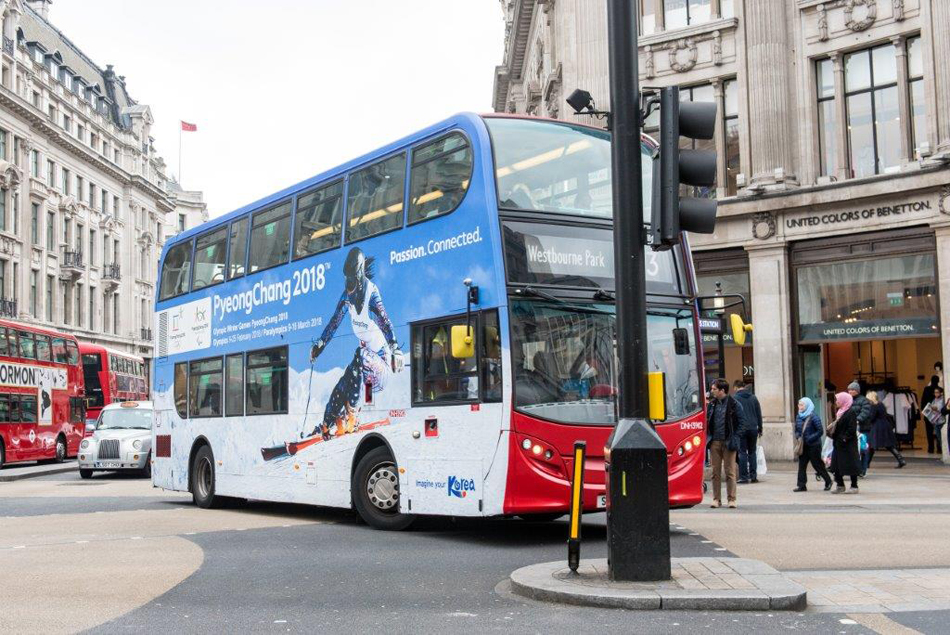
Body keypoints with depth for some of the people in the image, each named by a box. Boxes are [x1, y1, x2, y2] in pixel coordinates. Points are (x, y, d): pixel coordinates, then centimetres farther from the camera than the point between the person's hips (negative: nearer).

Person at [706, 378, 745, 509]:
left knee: (730, 472, -1)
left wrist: (733, 439, -9)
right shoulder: (712, 404, 10)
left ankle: (732, 499, 4)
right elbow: (707, 420, 15)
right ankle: (716, 499, 10)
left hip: (728, 442, -4)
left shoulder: (734, 404, -4)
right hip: (715, 442, 4)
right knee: (715, 472, 5)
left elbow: (740, 423, -2)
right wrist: (709, 437, 2)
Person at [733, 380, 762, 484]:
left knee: (742, 453, -1)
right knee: (752, 452, 11)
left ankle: (744, 477, -4)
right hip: (753, 428, 4)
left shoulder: (735, 398, -3)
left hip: (741, 429, -4)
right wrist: (760, 429, 18)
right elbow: (759, 415, 12)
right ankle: (753, 476, 8)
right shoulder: (753, 398, 10)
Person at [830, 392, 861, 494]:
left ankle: (854, 486, 6)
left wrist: (845, 438, -21)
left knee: (851, 465, -2)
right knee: (837, 465, 9)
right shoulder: (840, 412, 15)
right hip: (838, 443, 9)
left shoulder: (851, 412, -12)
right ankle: (840, 486, 17)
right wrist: (833, 434, 6)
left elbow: (852, 428, -19)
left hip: (848, 444, -9)